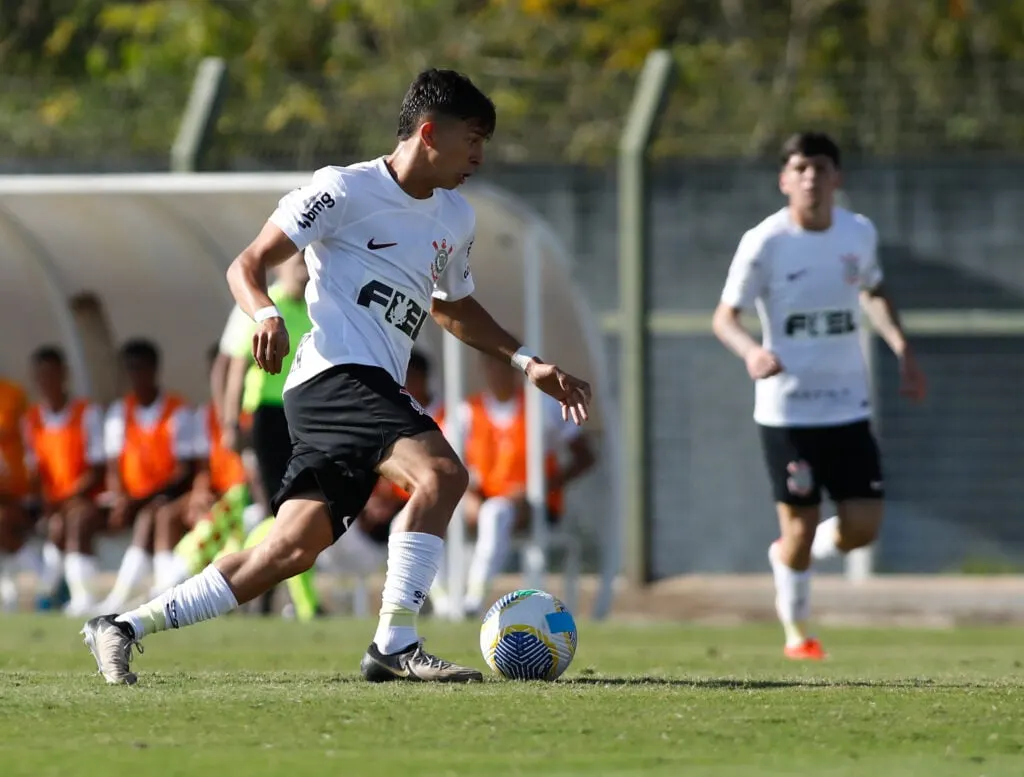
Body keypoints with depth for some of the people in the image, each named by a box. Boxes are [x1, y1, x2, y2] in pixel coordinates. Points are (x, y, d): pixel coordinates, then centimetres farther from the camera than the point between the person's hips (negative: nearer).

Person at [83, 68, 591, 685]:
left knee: (292, 551, 0)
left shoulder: (456, 219, 21)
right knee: (441, 474, -28)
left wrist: (527, 363, 30)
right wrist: (266, 314, -23)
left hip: (379, 393, 8)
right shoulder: (346, 189, -3)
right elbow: (248, 265, -2)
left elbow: (454, 307, 39)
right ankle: (395, 646, -27)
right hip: (335, 373, -8)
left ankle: (124, 629, 8)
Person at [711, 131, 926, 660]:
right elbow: (725, 316, -8)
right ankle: (796, 631, 21)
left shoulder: (860, 233, 3)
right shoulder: (764, 243, -10)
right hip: (786, 411, -4)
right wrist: (751, 352, -29)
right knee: (800, 527, -2)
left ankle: (788, 556, 28)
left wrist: (900, 347, 10)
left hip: (849, 407, 4)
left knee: (863, 526, -3)